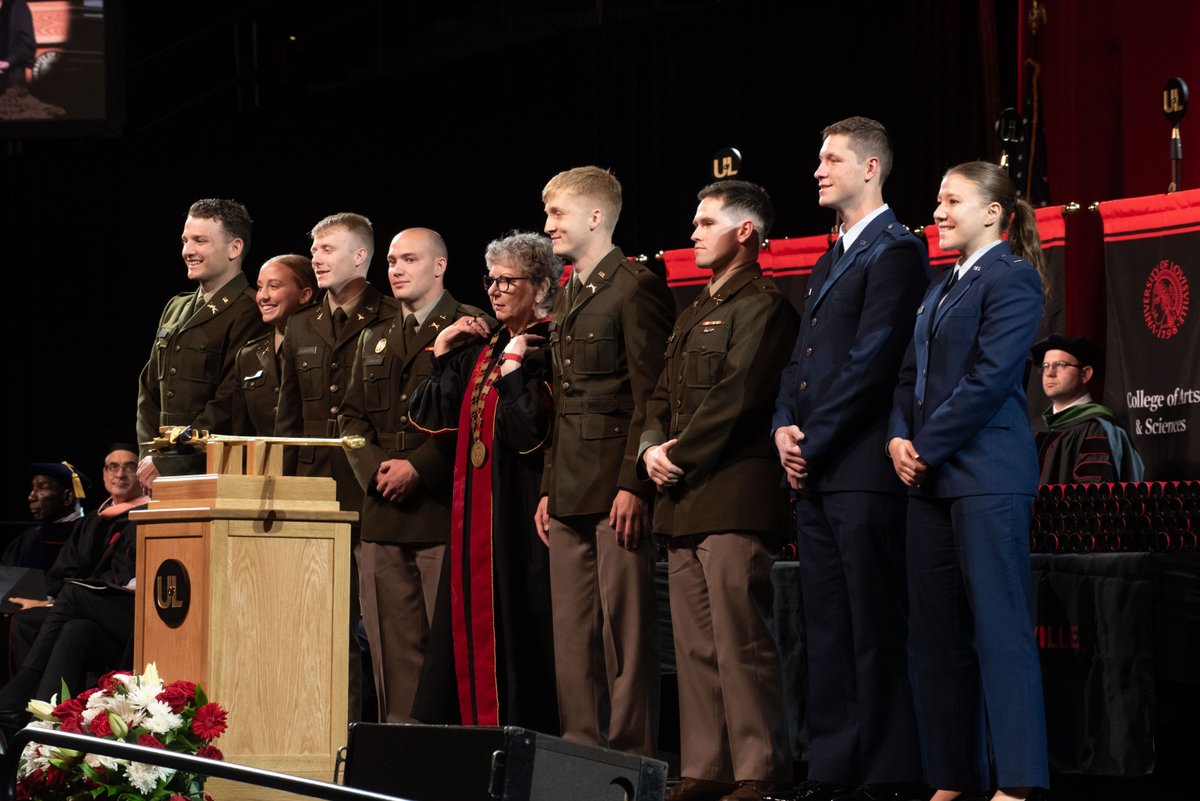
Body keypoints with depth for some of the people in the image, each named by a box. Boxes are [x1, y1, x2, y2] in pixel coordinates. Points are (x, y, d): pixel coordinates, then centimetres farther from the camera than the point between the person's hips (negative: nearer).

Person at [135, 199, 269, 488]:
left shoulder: (248, 314, -9)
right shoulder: (176, 309, 19)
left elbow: (229, 404, -15)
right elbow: (149, 390, 21)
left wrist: (167, 462, -14)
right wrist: (148, 456, 6)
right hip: (163, 475, 7)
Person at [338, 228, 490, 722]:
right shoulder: (374, 339, 22)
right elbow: (352, 415, 19)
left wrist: (417, 468, -13)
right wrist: (375, 468, 0)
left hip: (441, 509, -6)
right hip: (383, 515, 6)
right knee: (393, 647, 4)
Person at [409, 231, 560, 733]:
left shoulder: (548, 348, -8)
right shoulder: (481, 346, 15)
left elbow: (532, 432, -20)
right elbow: (429, 418, 10)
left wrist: (514, 368, -18)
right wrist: (442, 353, 5)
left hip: (519, 508, -8)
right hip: (473, 509, 8)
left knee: (514, 625, -7)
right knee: (470, 623, 7)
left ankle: (520, 726, -3)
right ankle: (474, 726, 11)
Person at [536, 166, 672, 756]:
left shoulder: (636, 288, -8)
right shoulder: (568, 296, 20)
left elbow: (649, 396, -13)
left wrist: (634, 485, -18)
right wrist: (549, 486, 17)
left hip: (617, 489, -9)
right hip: (572, 491, 9)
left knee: (625, 630, -5)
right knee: (572, 634, 9)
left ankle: (630, 754, -2)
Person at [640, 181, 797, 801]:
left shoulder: (762, 306, -5)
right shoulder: (694, 314, 24)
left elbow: (735, 395, -14)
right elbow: (664, 395, 22)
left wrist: (680, 457, -11)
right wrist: (652, 447, 2)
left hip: (733, 494, -9)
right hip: (684, 501, 9)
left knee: (741, 642, -11)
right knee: (695, 645, 8)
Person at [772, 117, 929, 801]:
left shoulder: (895, 251, -7)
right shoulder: (830, 262, 23)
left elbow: (871, 361, -14)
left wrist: (813, 440, -12)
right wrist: (785, 427, 4)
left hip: (863, 468, -9)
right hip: (815, 473, 9)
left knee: (877, 631, -8)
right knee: (828, 633, 10)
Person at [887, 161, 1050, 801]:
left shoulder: (1012, 278, -6)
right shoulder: (939, 290, 20)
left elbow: (990, 377, -14)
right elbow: (911, 374, 18)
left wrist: (926, 447, -12)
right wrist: (899, 437, 0)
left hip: (986, 475, -9)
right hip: (932, 479, 9)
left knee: (998, 626, -9)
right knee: (936, 630, 7)